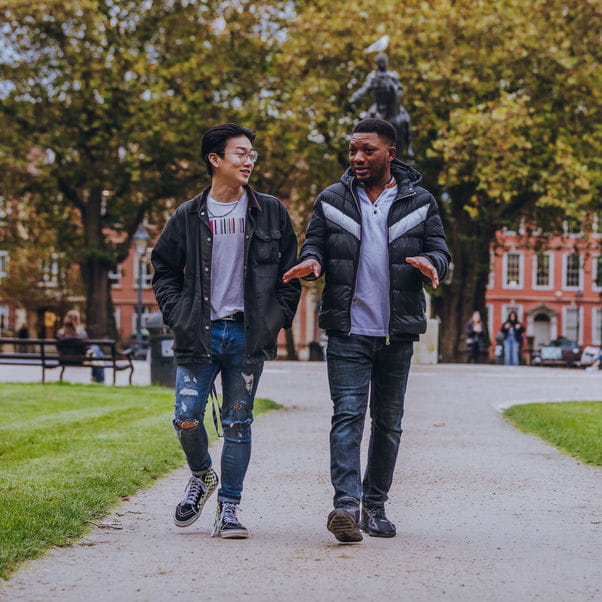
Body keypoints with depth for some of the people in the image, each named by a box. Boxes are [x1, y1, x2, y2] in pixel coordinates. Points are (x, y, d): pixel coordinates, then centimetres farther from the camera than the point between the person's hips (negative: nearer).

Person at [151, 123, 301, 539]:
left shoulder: (271, 213, 6)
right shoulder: (189, 216, 6)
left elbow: (291, 271, 10)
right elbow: (164, 270, 14)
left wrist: (279, 319, 1)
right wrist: (177, 316, 2)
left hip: (248, 335, 0)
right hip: (200, 334, 0)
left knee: (238, 425, 2)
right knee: (187, 419, -5)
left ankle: (229, 509, 10)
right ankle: (202, 476, 24)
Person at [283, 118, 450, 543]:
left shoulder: (419, 202, 6)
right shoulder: (332, 200, 7)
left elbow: (441, 251, 6)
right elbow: (314, 244, 10)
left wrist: (429, 263, -18)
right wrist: (312, 262, -14)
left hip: (397, 333, 1)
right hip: (348, 330, -1)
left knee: (388, 423, 9)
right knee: (348, 413, -14)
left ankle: (375, 505, 20)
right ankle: (347, 505, -21)